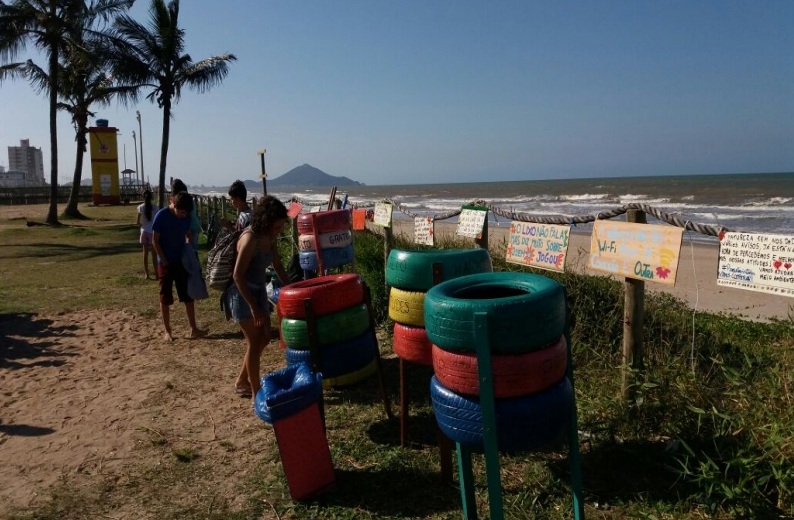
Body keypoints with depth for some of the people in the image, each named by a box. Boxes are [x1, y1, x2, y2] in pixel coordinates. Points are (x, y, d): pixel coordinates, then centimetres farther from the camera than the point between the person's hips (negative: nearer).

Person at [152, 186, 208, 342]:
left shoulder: (186, 216, -2)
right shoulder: (161, 216, -15)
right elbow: (155, 241, -11)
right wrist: (164, 261, -13)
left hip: (182, 261, 5)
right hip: (166, 263, -4)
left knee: (188, 295, 5)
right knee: (165, 299, 5)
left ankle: (193, 329, 12)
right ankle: (167, 331, 15)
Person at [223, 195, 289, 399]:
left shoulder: (270, 238, 0)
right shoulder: (250, 239, -24)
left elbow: (278, 267, 13)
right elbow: (238, 275, -24)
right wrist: (253, 306, -24)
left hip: (259, 291, 9)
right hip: (242, 293, -8)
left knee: (264, 338, 13)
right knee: (254, 343, -4)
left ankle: (242, 382, 30)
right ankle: (256, 393, 7)